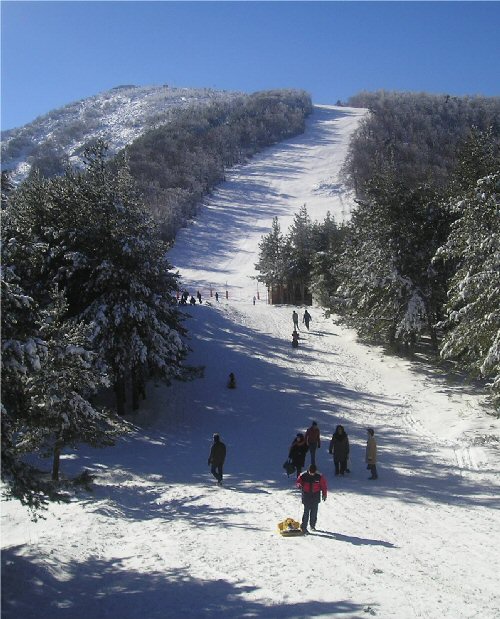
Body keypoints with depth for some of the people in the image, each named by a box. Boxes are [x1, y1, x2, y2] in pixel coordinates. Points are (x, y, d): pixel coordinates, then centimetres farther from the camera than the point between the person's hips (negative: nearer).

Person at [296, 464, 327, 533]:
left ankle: (312, 525, 25)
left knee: (314, 512, 6)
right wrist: (299, 485, -18)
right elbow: (298, 481, 5)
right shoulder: (303, 476, -7)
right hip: (306, 496, -2)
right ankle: (303, 527, -6)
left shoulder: (319, 477, -4)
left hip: (316, 496, 2)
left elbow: (323, 485, 6)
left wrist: (324, 494, 6)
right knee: (306, 511, -9)